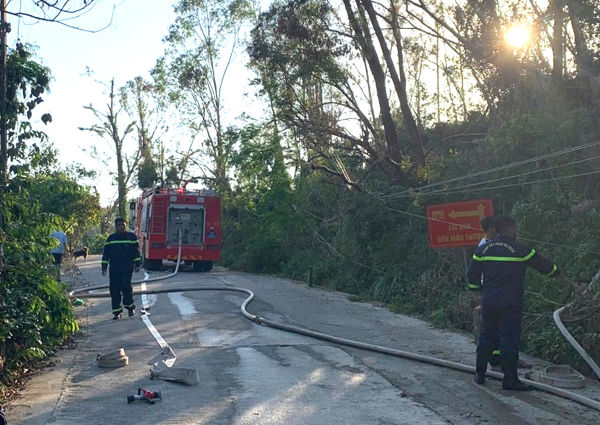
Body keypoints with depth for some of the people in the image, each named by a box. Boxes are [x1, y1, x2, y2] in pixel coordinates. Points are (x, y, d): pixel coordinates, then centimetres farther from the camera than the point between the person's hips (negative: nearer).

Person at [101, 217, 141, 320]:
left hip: (127, 269, -2)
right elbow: (106, 254, 12)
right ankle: (116, 311, 8)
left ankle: (130, 306, 11)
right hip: (114, 270, 2)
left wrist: (137, 265, 0)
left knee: (126, 287, -10)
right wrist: (104, 267, 8)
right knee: (114, 290, 1)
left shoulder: (132, 237, 4)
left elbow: (136, 252, 6)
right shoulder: (110, 238, 9)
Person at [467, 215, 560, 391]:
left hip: (488, 302, 5)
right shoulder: (520, 250, -6)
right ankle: (510, 379, 0)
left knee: (487, 337, 14)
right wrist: (556, 272, 24)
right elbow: (543, 265, 5)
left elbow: (472, 274, 9)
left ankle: (480, 374, 19)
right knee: (509, 340, -1)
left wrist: (477, 288, 24)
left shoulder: (483, 250, 6)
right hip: (510, 304, -5)